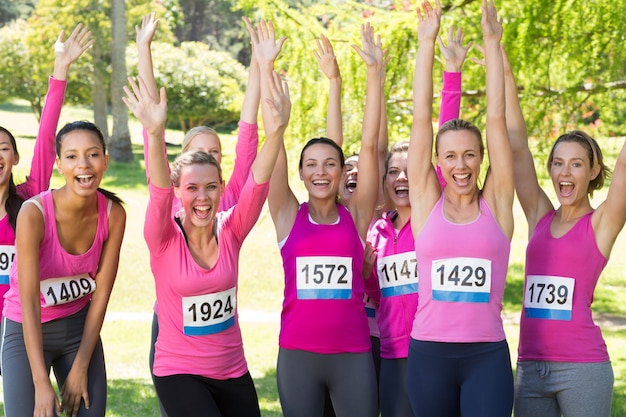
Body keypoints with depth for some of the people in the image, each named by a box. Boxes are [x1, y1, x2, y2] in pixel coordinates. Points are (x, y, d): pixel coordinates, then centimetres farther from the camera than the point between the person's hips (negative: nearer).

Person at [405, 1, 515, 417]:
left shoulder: (496, 205, 4)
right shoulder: (427, 203, 4)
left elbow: (497, 119, 0)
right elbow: (422, 119, 3)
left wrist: (492, 42, 0)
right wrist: (426, 43, 2)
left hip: (488, 356, -1)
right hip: (428, 353, 1)